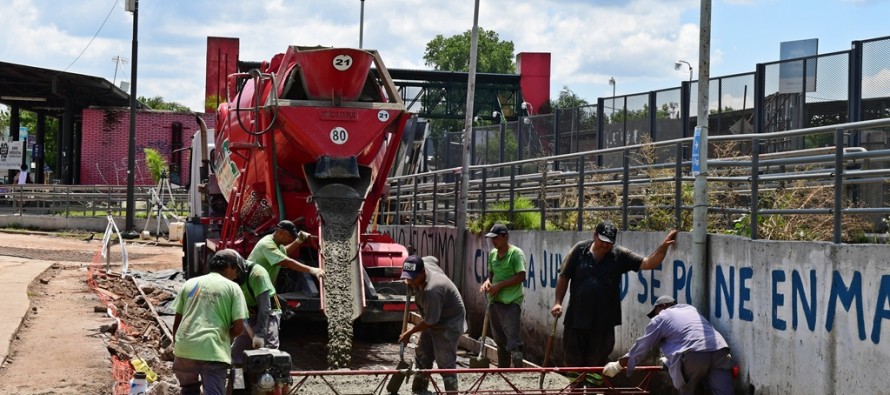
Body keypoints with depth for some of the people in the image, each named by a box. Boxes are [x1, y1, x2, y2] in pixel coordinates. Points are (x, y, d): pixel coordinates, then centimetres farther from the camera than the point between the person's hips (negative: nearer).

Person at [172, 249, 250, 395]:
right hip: (213, 350, -4)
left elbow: (177, 320, 18)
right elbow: (238, 327, -1)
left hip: (184, 347, 4)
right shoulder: (233, 287, 6)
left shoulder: (190, 283, 17)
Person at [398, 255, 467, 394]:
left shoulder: (431, 290, -39)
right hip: (433, 320, 10)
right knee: (422, 357, 15)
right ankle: (418, 391, 26)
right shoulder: (425, 262, -14)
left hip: (448, 324, -10)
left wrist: (409, 332, -13)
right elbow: (434, 259, 14)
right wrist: (411, 282, 9)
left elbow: (429, 322, -28)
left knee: (445, 363, -11)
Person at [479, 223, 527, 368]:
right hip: (494, 301, 8)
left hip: (511, 302, -8)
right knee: (499, 339, 15)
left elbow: (521, 276, -16)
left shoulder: (516, 253, -10)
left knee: (512, 339, -12)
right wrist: (487, 281, -1)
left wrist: (499, 285, -17)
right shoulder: (492, 254, 12)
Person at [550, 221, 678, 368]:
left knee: (597, 363, 7)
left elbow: (648, 263, -8)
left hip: (603, 323, 0)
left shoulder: (620, 255, -2)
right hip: (576, 318, 0)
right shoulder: (580, 250, -1)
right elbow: (564, 276, 4)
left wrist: (663, 247, -24)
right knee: (572, 361, 8)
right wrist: (558, 302, -1)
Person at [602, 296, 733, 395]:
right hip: (720, 351, 4)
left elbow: (641, 346, 22)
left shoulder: (661, 318, 19)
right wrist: (670, 359, 63)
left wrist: (618, 365, 33)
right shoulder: (691, 309, 36)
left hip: (694, 355, -4)